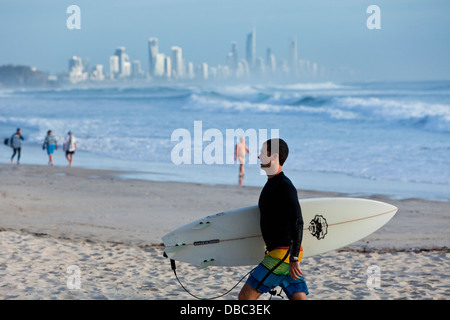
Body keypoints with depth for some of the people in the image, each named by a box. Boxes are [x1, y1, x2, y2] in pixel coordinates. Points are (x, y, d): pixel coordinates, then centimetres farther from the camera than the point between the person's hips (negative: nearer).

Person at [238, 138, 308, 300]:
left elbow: (297, 223, -22)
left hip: (284, 253, -10)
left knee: (245, 296, -8)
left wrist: (294, 259, -27)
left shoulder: (285, 187, -14)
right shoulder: (271, 183, 18)